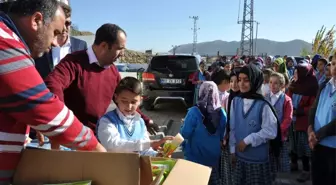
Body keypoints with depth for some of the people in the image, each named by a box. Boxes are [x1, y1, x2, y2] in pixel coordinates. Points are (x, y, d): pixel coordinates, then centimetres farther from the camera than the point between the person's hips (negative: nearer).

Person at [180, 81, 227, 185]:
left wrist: (185, 124, 2)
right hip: (213, 157, 4)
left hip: (195, 157, -3)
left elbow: (185, 134, -17)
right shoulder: (222, 113, -8)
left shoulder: (194, 112, -22)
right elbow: (222, 136, 4)